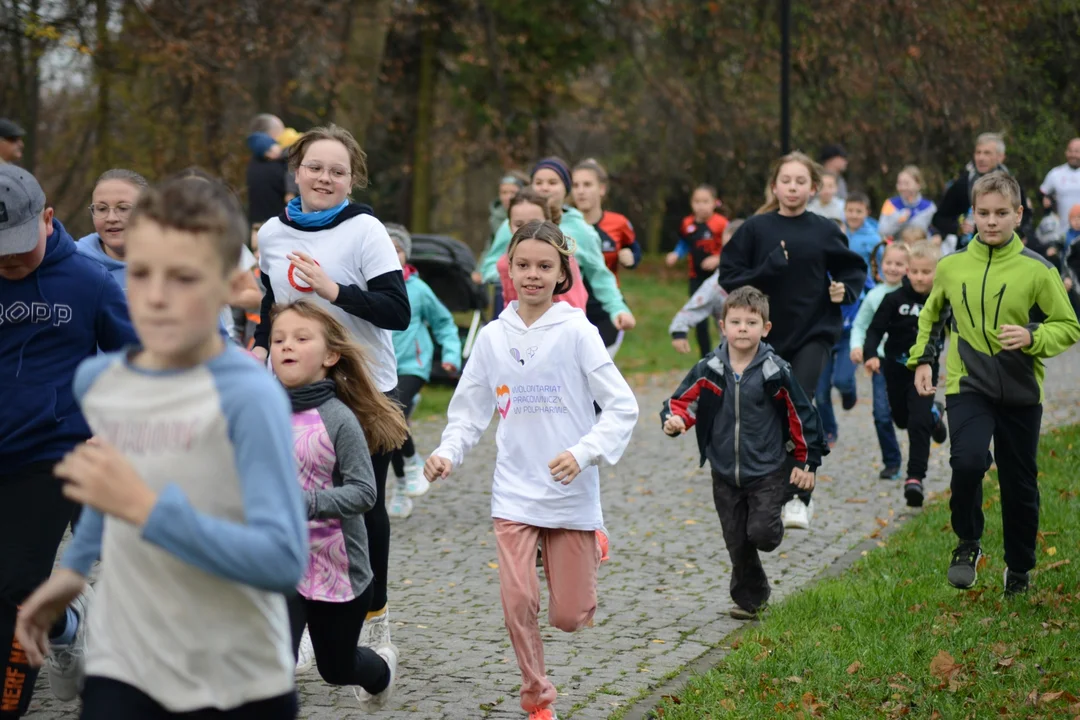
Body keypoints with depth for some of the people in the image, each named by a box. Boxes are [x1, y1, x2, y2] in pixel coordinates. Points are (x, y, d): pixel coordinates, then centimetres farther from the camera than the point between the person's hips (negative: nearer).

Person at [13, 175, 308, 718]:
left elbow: (283, 562, -27)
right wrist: (75, 566, 19)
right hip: (124, 670, 4)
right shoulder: (96, 381, 1)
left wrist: (146, 508, -31)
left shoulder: (250, 395, -18)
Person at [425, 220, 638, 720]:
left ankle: (588, 547, 38)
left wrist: (583, 453, -22)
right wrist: (447, 454, -8)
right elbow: (470, 412, 11)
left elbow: (622, 406, -8)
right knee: (518, 601, -11)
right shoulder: (492, 337, 3)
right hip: (514, 491, 2)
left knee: (570, 617, 4)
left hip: (572, 493, -2)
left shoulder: (576, 331, -7)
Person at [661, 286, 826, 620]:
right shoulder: (708, 370, -5)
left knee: (761, 533, -15)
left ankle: (772, 526, 22)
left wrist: (806, 462, 2)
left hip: (768, 471, -2)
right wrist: (674, 421, -19)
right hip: (725, 473, 3)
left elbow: (801, 414, -1)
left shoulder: (776, 372, -10)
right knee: (737, 542, 9)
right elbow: (682, 401, 5)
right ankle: (749, 598, 27)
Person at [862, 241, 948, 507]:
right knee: (901, 419, 18)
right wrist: (870, 354, -27)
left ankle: (915, 477, -12)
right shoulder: (895, 299, -11)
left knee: (918, 422, -14)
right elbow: (875, 329, -12)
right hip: (896, 368, 2)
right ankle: (934, 414, 51)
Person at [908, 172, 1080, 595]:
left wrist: (1032, 337, -19)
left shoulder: (1037, 270, -7)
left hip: (1021, 391, 0)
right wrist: (921, 359, 9)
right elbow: (931, 316, 20)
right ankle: (968, 544, 1)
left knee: (1020, 485, 9)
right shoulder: (951, 267, 1)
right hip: (967, 386, 0)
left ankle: (1019, 568, 32)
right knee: (967, 462, -24)